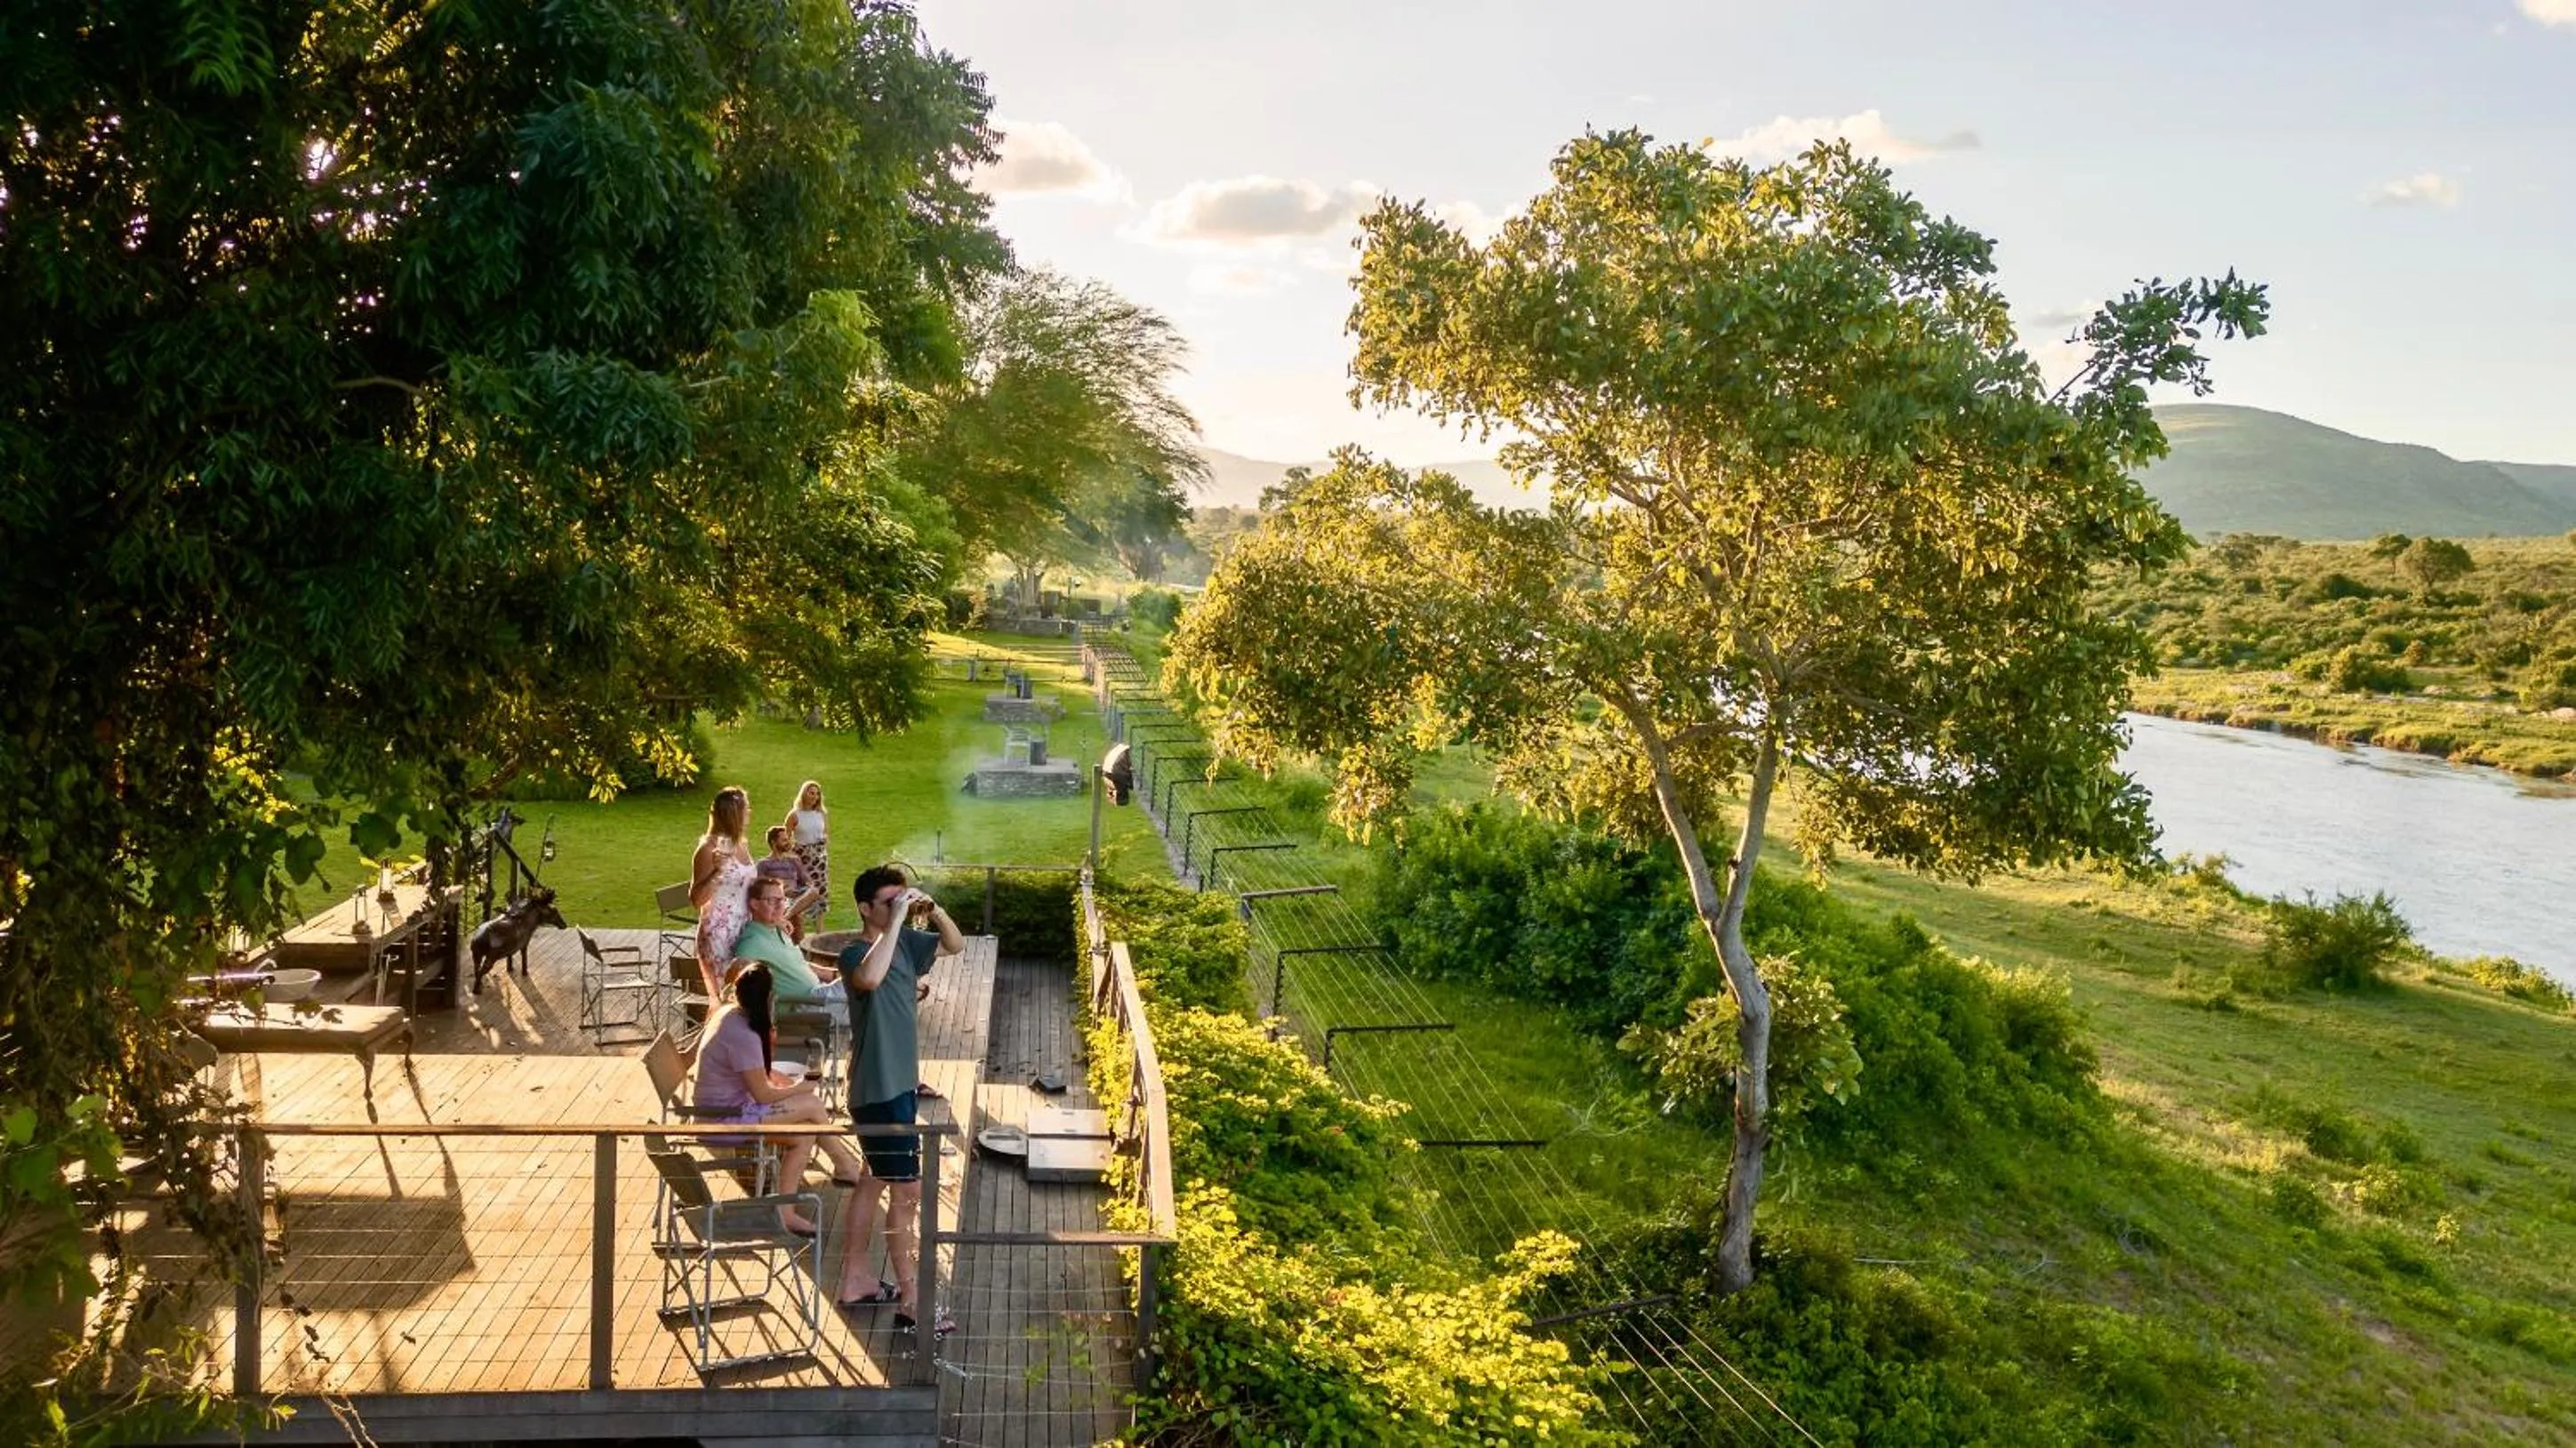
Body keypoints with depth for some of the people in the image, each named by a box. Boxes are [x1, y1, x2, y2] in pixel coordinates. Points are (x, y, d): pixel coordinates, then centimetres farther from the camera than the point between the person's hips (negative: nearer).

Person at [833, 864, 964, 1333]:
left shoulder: (905, 942, 4)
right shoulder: (855, 954, -20)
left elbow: (956, 945, 14)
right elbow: (870, 979, -44)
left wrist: (934, 911, -5)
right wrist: (897, 921, -36)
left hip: (899, 1084, 9)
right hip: (879, 1092, -9)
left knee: (872, 1181, 19)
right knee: (907, 1193, -5)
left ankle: (855, 1281, 33)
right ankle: (912, 1303, 3)